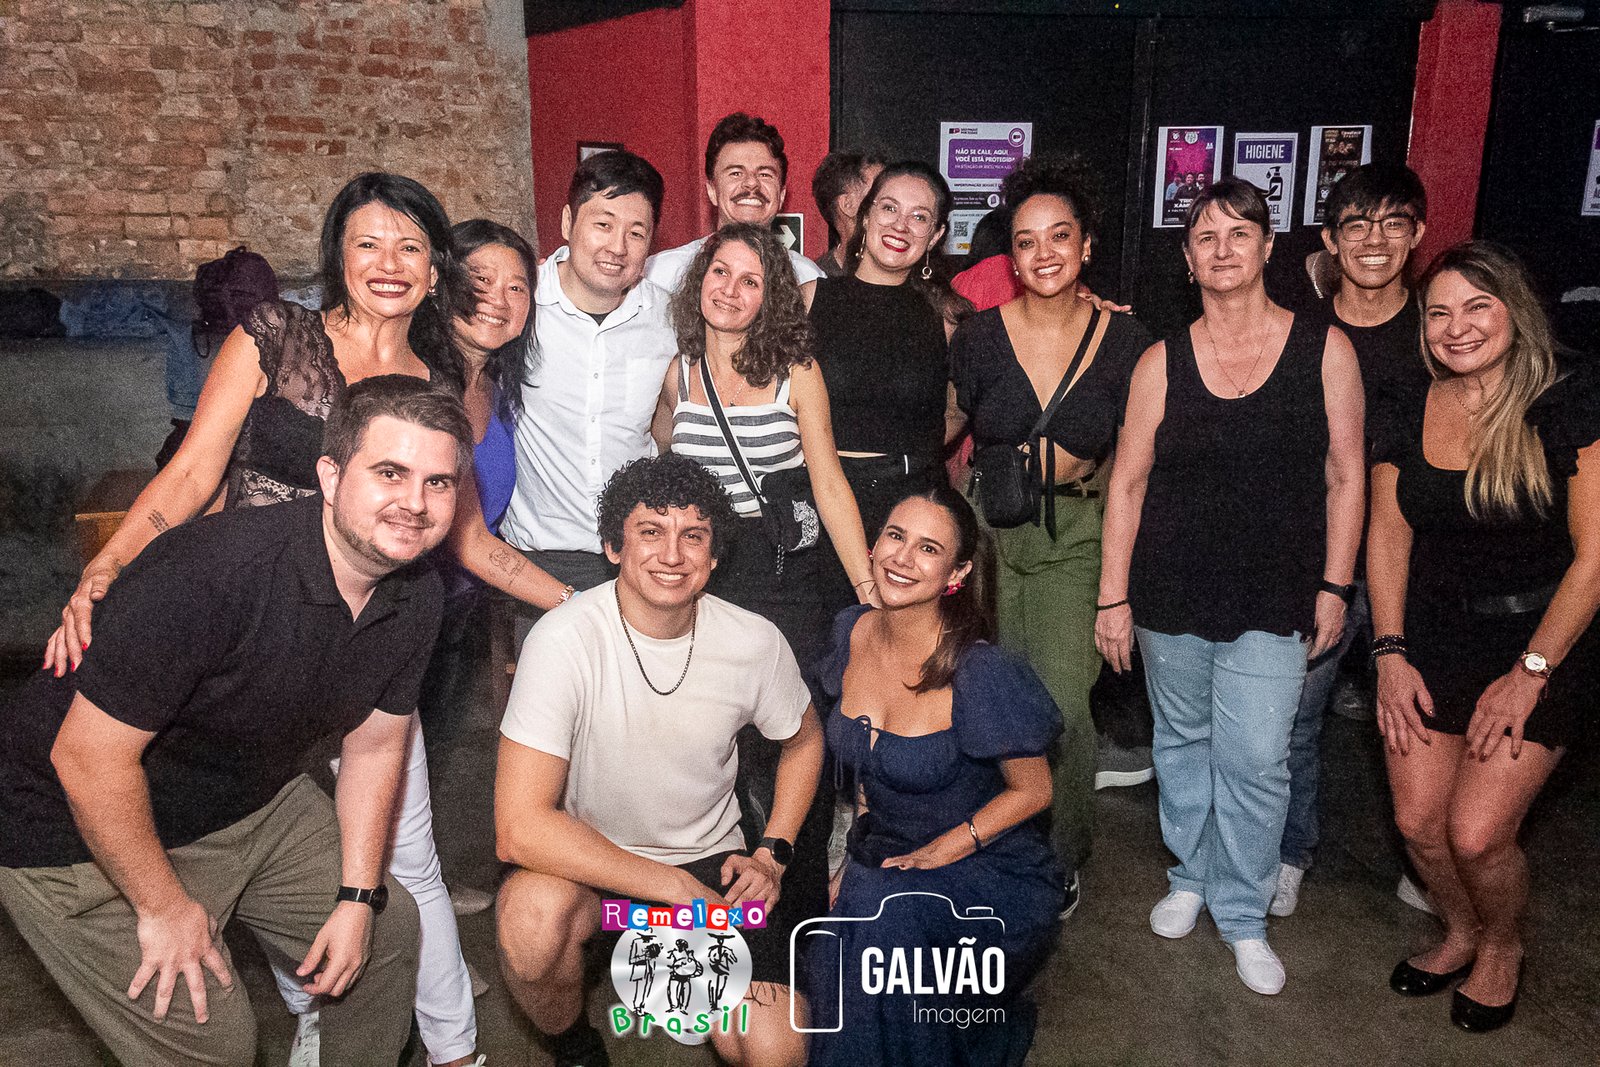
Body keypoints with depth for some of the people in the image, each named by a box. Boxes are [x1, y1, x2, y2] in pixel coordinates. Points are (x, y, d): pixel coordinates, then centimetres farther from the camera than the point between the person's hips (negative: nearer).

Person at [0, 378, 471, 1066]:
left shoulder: (416, 597, -11)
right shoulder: (209, 571, -36)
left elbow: (375, 746, 1)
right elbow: (88, 757, -30)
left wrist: (357, 898, 0)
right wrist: (166, 908, -19)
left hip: (255, 803, 7)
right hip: (83, 835, -7)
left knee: (389, 929, 14)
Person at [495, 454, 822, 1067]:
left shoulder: (755, 642, -13)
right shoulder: (564, 641, -24)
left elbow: (803, 740, 9)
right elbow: (520, 830, -27)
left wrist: (773, 854, -3)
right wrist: (678, 888, -25)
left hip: (710, 860, 2)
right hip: (587, 858, -1)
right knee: (532, 912, -35)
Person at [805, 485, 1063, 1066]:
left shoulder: (982, 674, -24)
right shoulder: (852, 631, -5)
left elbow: (1032, 790, -10)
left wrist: (940, 852, -17)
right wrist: (856, 849, 4)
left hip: (990, 872, -4)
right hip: (880, 857, 5)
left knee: (884, 916, -31)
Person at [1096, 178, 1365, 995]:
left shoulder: (1325, 350, -1)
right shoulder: (1162, 362, -1)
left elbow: (1345, 476, 3)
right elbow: (1127, 483, 0)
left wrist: (1334, 586, 0)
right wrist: (1113, 597, -1)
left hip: (1274, 599, -1)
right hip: (1171, 593, 1)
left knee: (1255, 760, 0)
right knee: (1181, 742, 15)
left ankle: (1242, 912, 21)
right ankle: (1191, 876, 37)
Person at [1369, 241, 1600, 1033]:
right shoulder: (1409, 418, 2)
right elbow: (1387, 539, 5)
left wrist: (1530, 673, -13)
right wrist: (1390, 653, -3)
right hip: (1431, 642, 4)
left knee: (1476, 834, -6)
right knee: (1418, 822, 4)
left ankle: (1502, 947, 28)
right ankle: (1459, 934, 37)